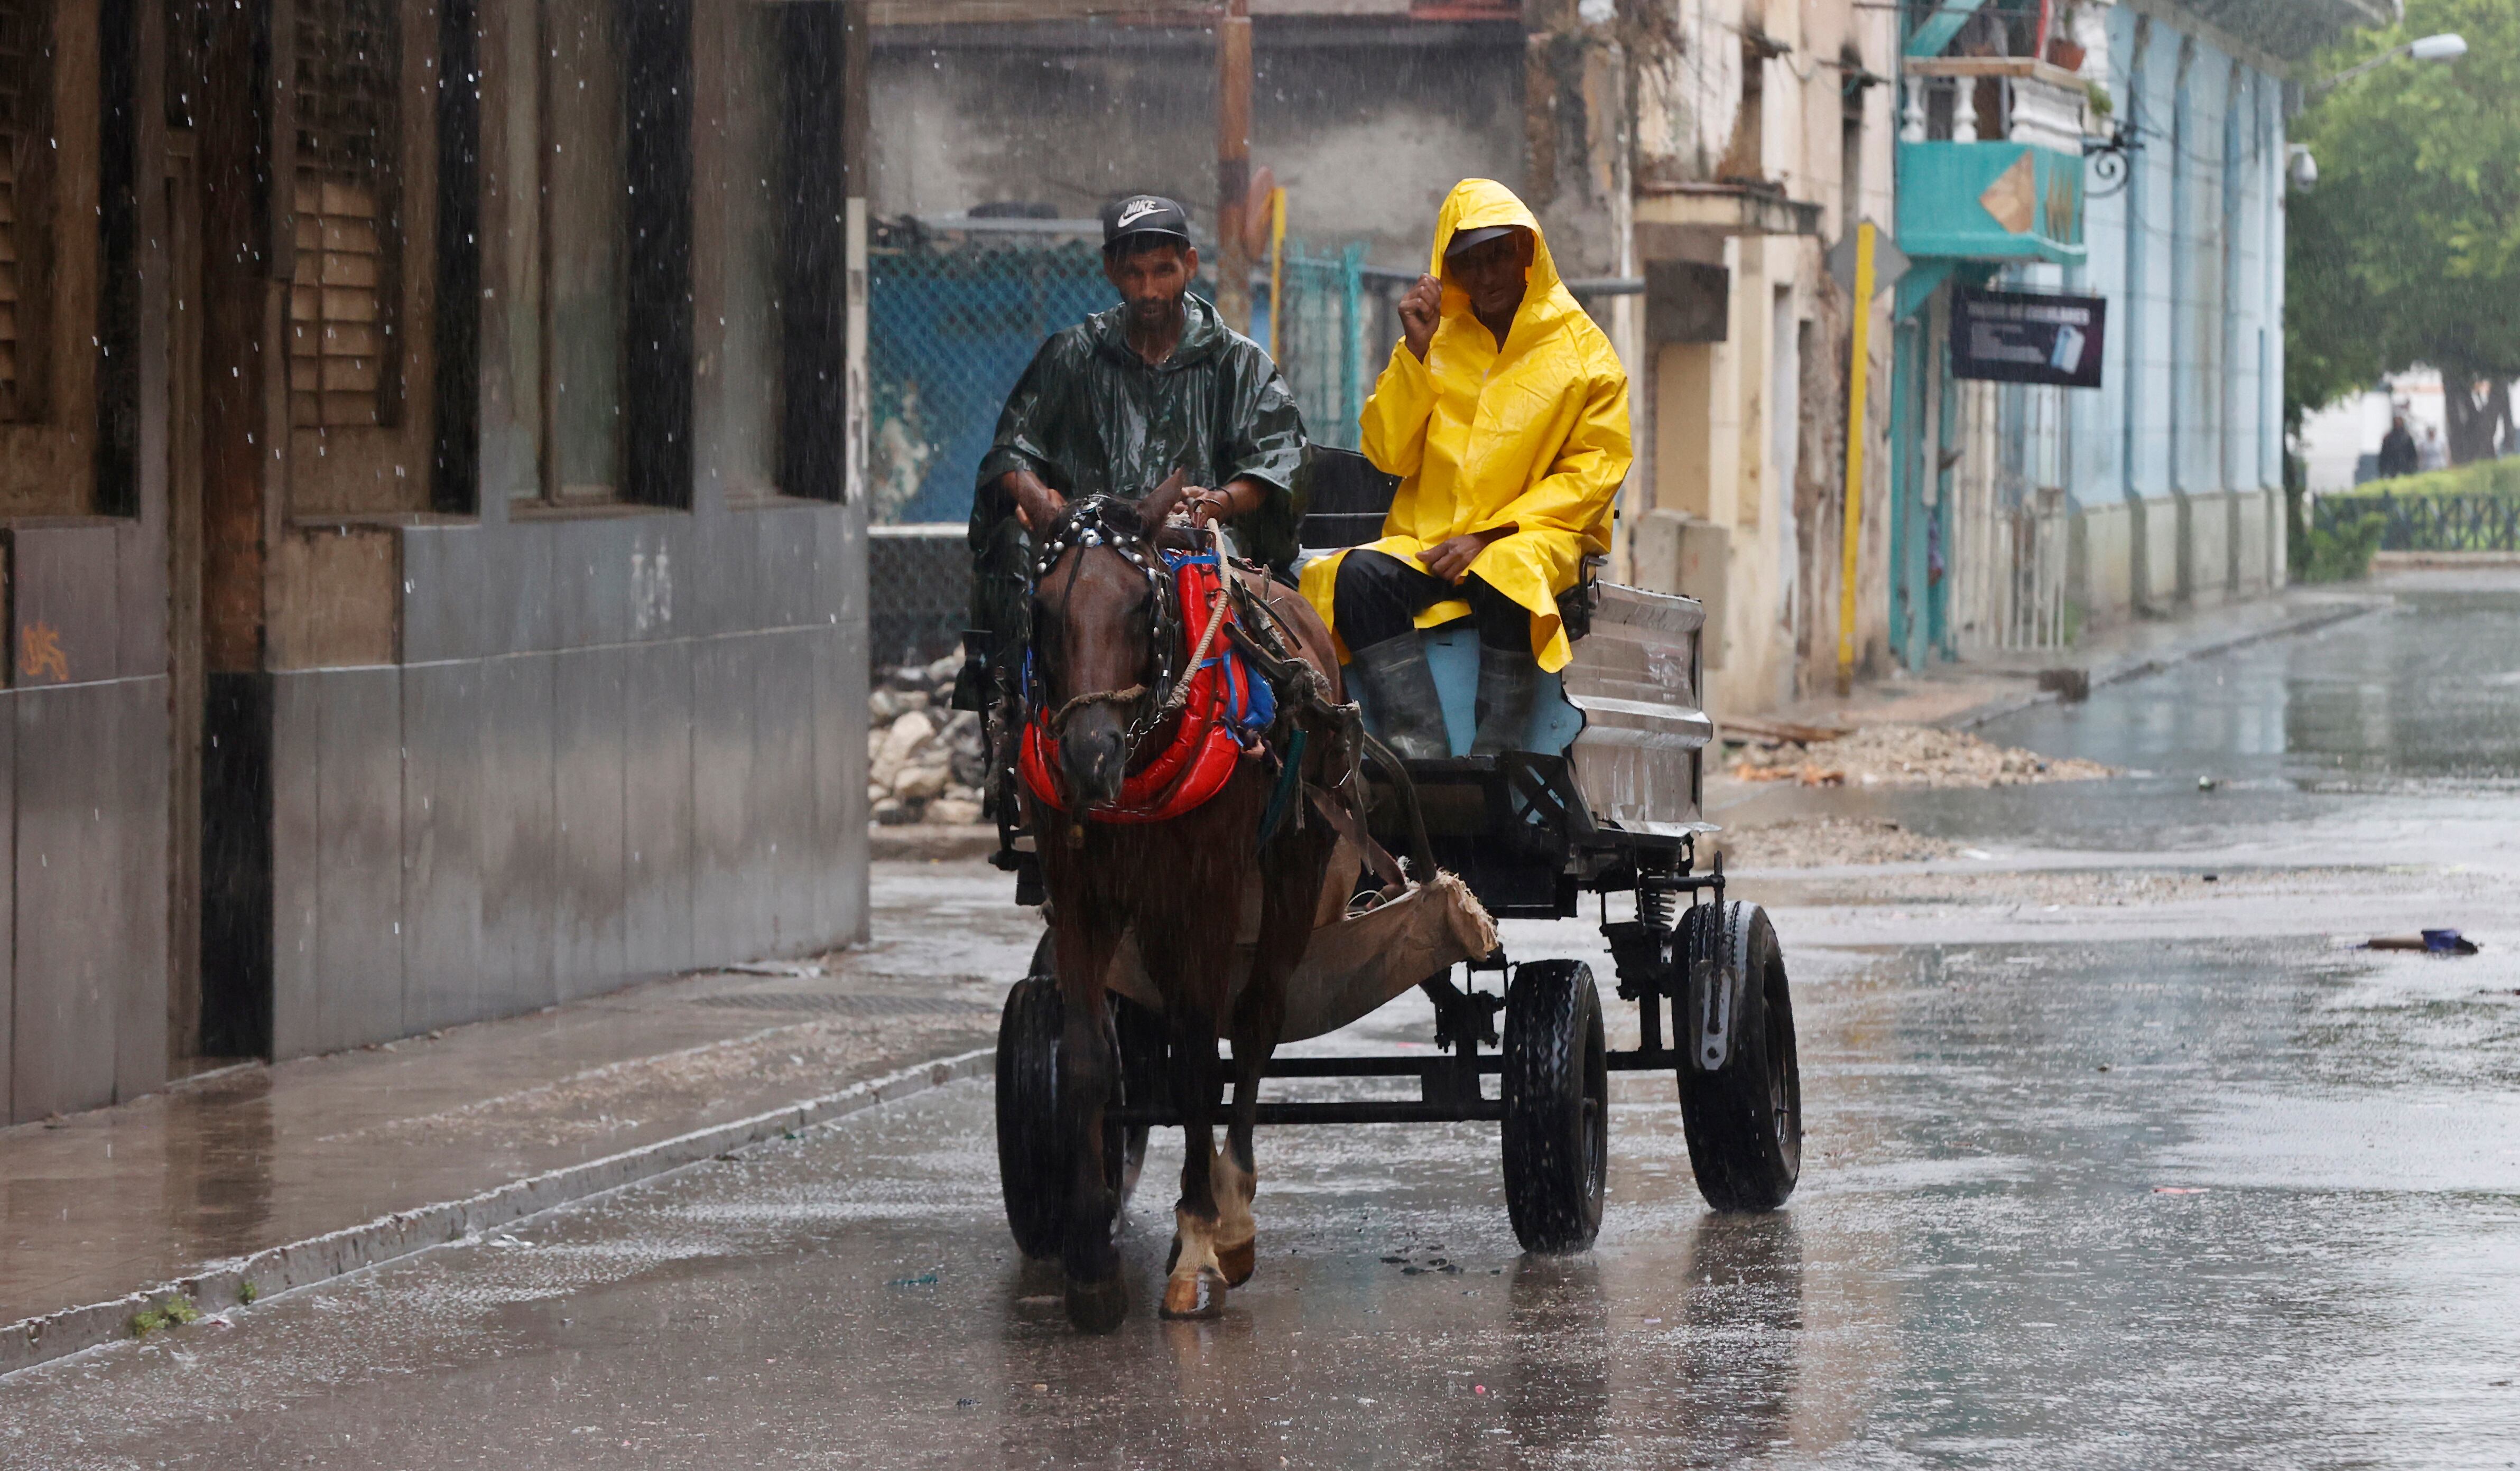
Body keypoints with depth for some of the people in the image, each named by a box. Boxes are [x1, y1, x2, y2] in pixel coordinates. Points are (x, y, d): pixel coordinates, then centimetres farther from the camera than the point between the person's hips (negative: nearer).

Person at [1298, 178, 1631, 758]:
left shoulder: (1582, 351, 8)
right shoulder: (1438, 338, 16)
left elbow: (1592, 472, 1)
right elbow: (1389, 455, 7)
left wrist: (1489, 536, -10)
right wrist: (1415, 351, -3)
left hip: (1533, 539, -3)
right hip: (1426, 544, 3)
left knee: (1509, 575, -38)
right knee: (1358, 575, -28)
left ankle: (1493, 758, -38)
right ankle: (1419, 748, -39)